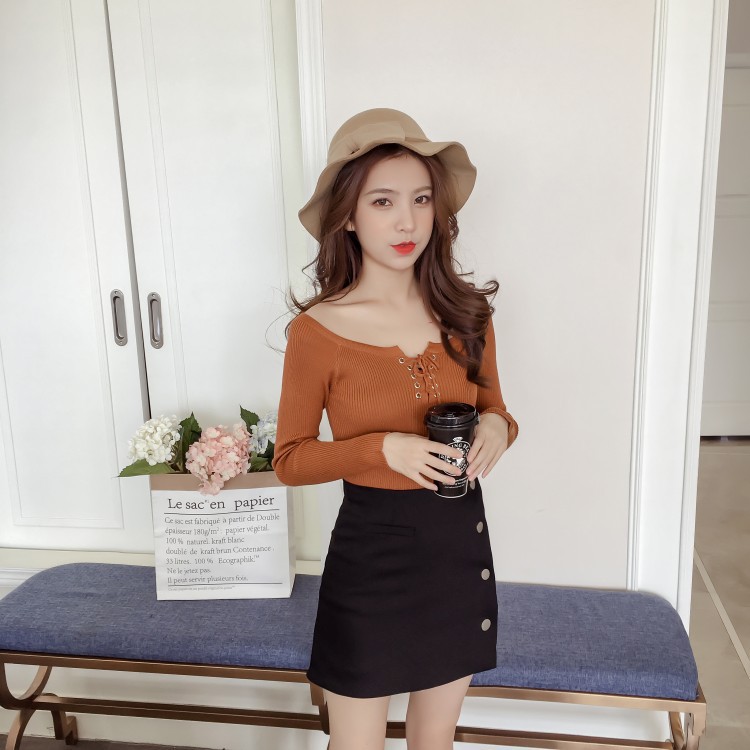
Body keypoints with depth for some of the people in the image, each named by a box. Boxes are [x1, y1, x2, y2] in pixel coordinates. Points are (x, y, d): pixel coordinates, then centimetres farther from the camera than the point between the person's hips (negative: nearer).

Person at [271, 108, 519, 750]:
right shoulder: (318, 330, -15)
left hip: (462, 541, 4)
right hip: (371, 549, -3)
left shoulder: (468, 313, -3)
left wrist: (498, 427, -13)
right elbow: (290, 460, -7)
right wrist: (385, 449, -22)